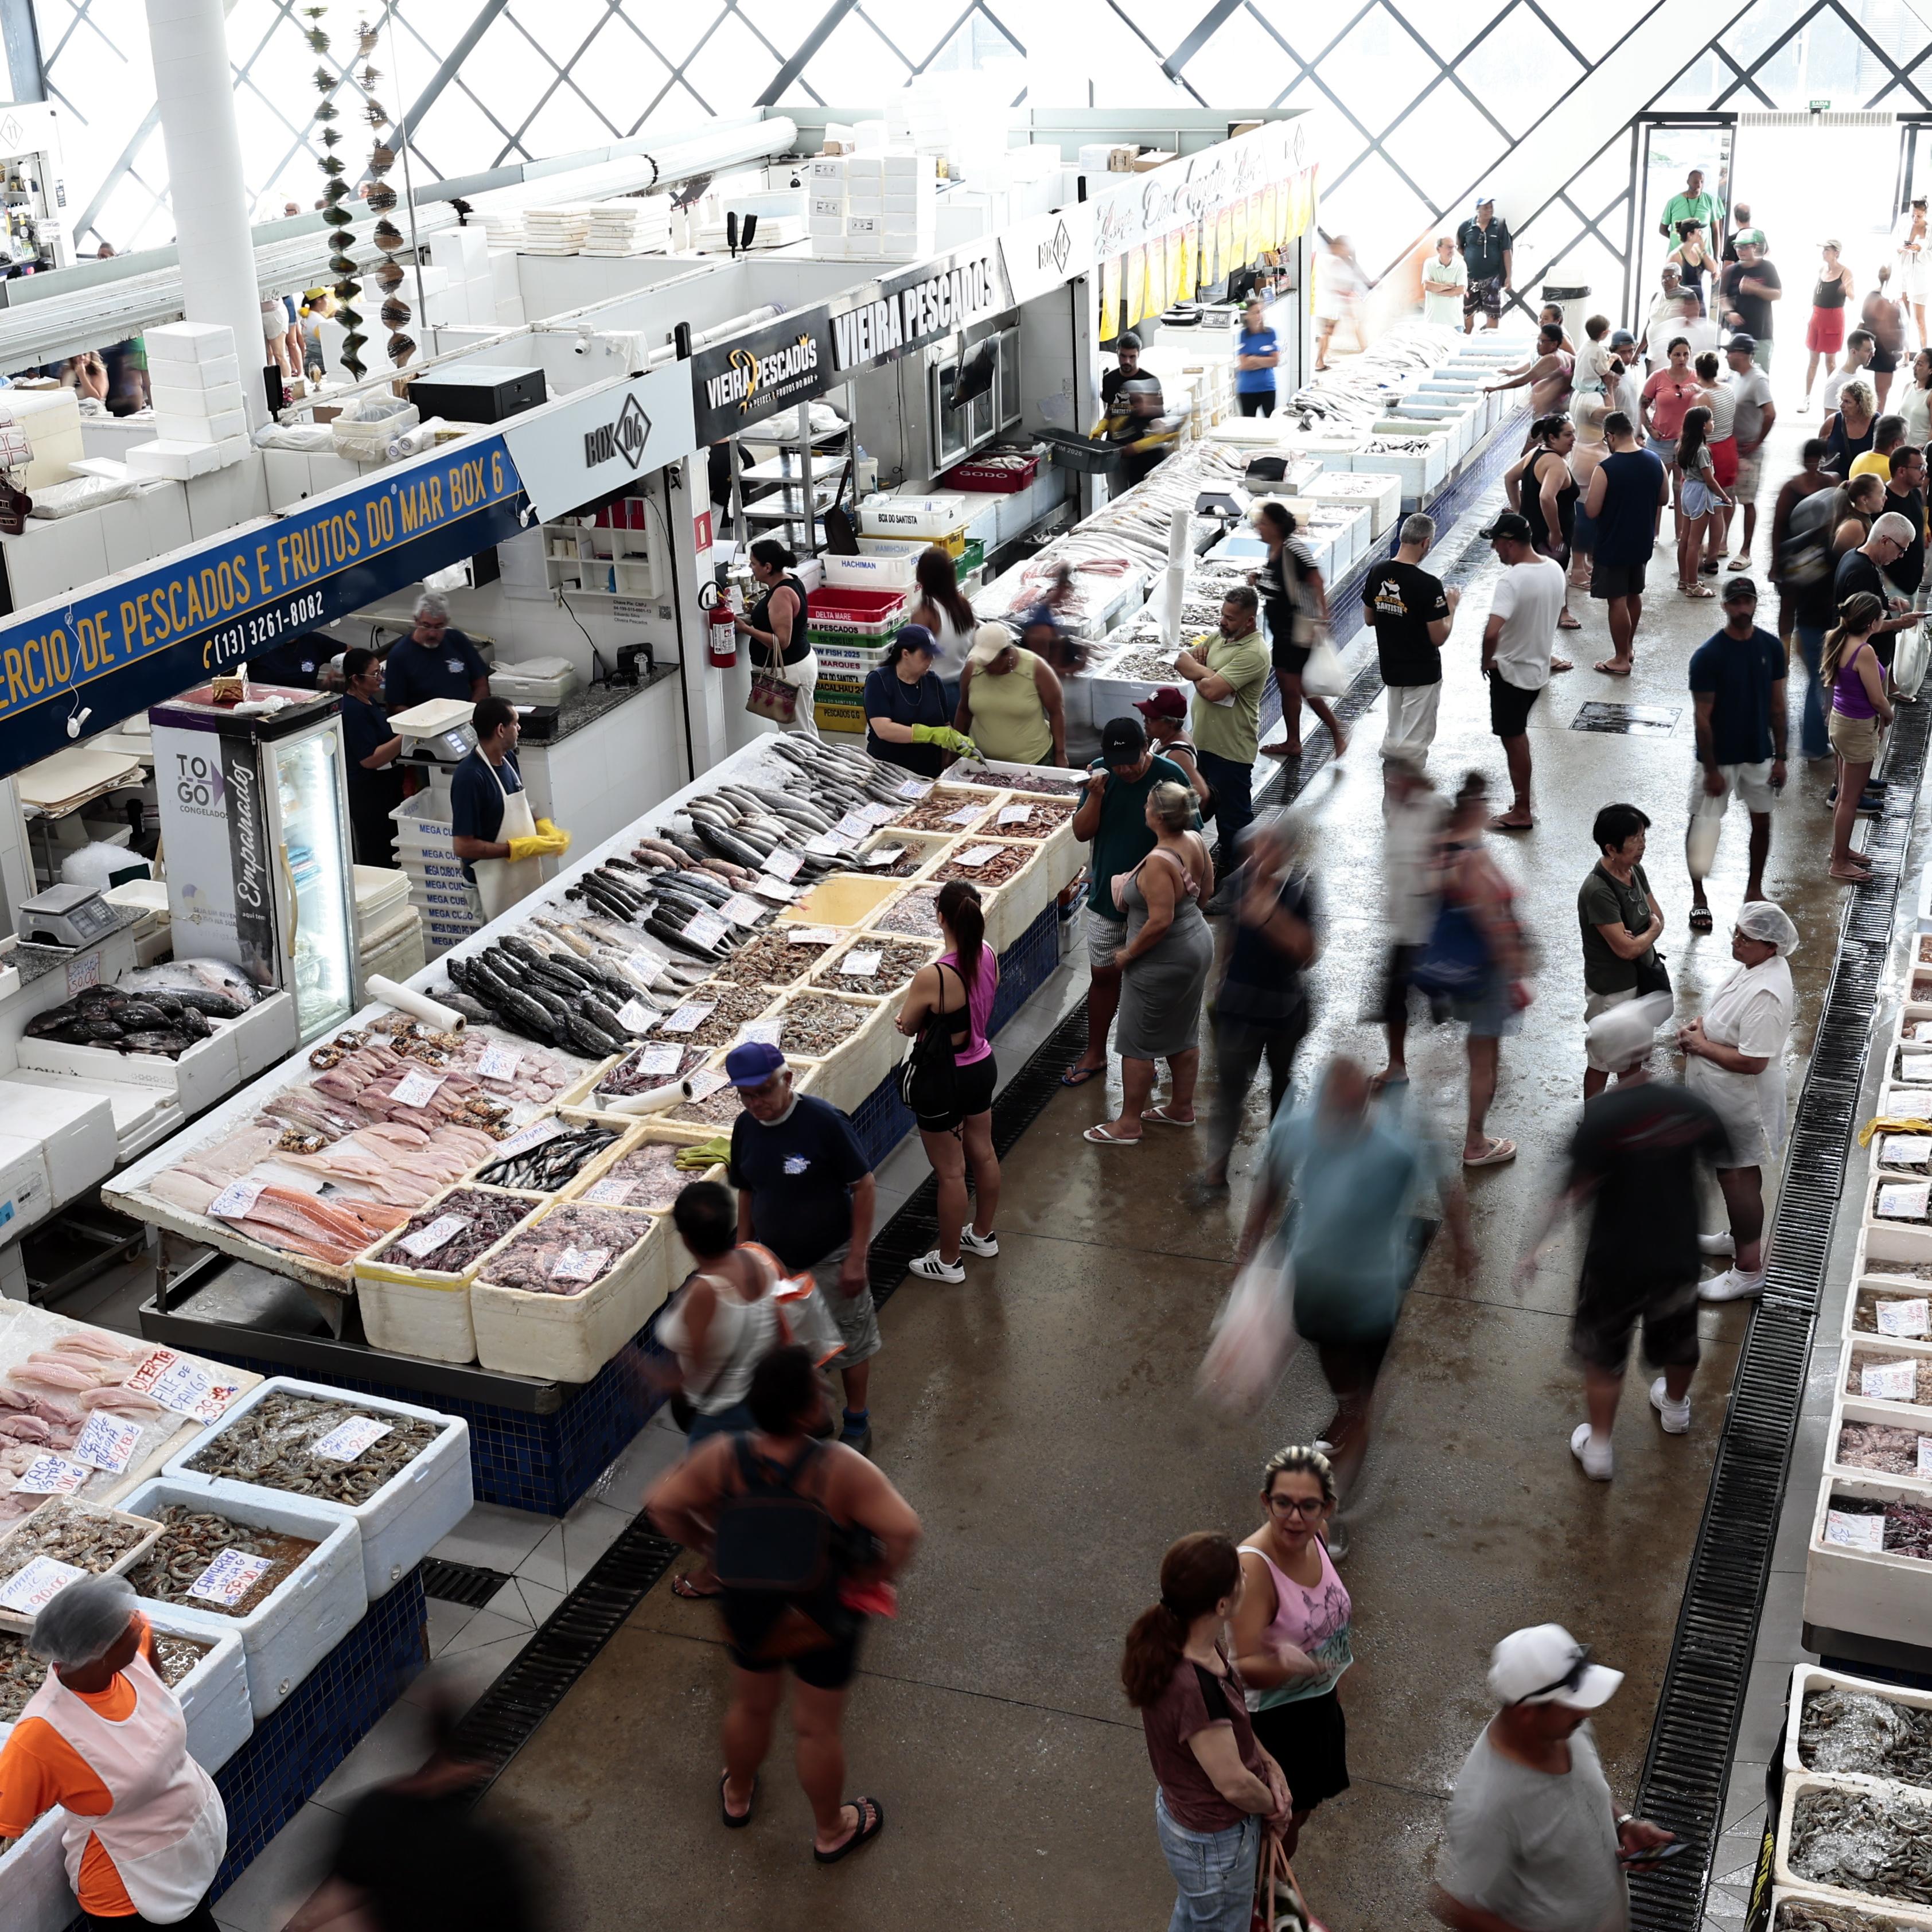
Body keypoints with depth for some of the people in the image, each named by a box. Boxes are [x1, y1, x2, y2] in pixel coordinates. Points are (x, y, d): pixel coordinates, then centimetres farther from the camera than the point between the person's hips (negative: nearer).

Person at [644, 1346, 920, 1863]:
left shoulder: (723, 1458, -20)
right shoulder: (838, 1467, -31)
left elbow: (662, 1505, -14)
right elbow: (902, 1530, -36)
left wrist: (708, 1546, 0)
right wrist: (874, 1578, -18)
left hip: (749, 1613, 3)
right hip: (823, 1624, -3)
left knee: (751, 1707, 29)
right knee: (818, 1728, 19)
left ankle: (737, 1796, 56)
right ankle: (830, 1831, 42)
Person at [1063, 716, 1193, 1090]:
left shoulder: (1169, 776, -16)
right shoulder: (1100, 772, -6)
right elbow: (1082, 833, -6)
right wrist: (1095, 795, -20)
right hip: (1106, 896, 3)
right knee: (1103, 975, 15)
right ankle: (1095, 1054, 30)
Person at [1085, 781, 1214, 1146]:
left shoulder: (1158, 863, -29)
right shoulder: (1196, 841, -4)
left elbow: (1160, 921, -30)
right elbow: (1207, 890, 10)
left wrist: (1128, 954, -17)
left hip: (1162, 961, -9)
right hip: (1198, 944, 9)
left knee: (1137, 1043, 5)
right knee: (1183, 1034, 22)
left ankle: (1128, 1124, 15)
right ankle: (1182, 1108, 37)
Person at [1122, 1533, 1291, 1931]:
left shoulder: (1174, 1639, -13)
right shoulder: (1195, 1687, -41)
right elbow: (1234, 1783, -27)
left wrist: (1270, 1768, -4)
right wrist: (1274, 1805, -8)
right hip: (1215, 1841, -8)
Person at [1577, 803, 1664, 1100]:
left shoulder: (1635, 871, -3)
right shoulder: (1598, 891, -31)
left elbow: (1658, 917, 6)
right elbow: (1626, 949, -29)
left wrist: (1639, 937, -14)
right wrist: (1651, 932, -10)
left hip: (1641, 978, 8)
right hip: (1611, 989, -8)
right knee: (1603, 1061, 10)